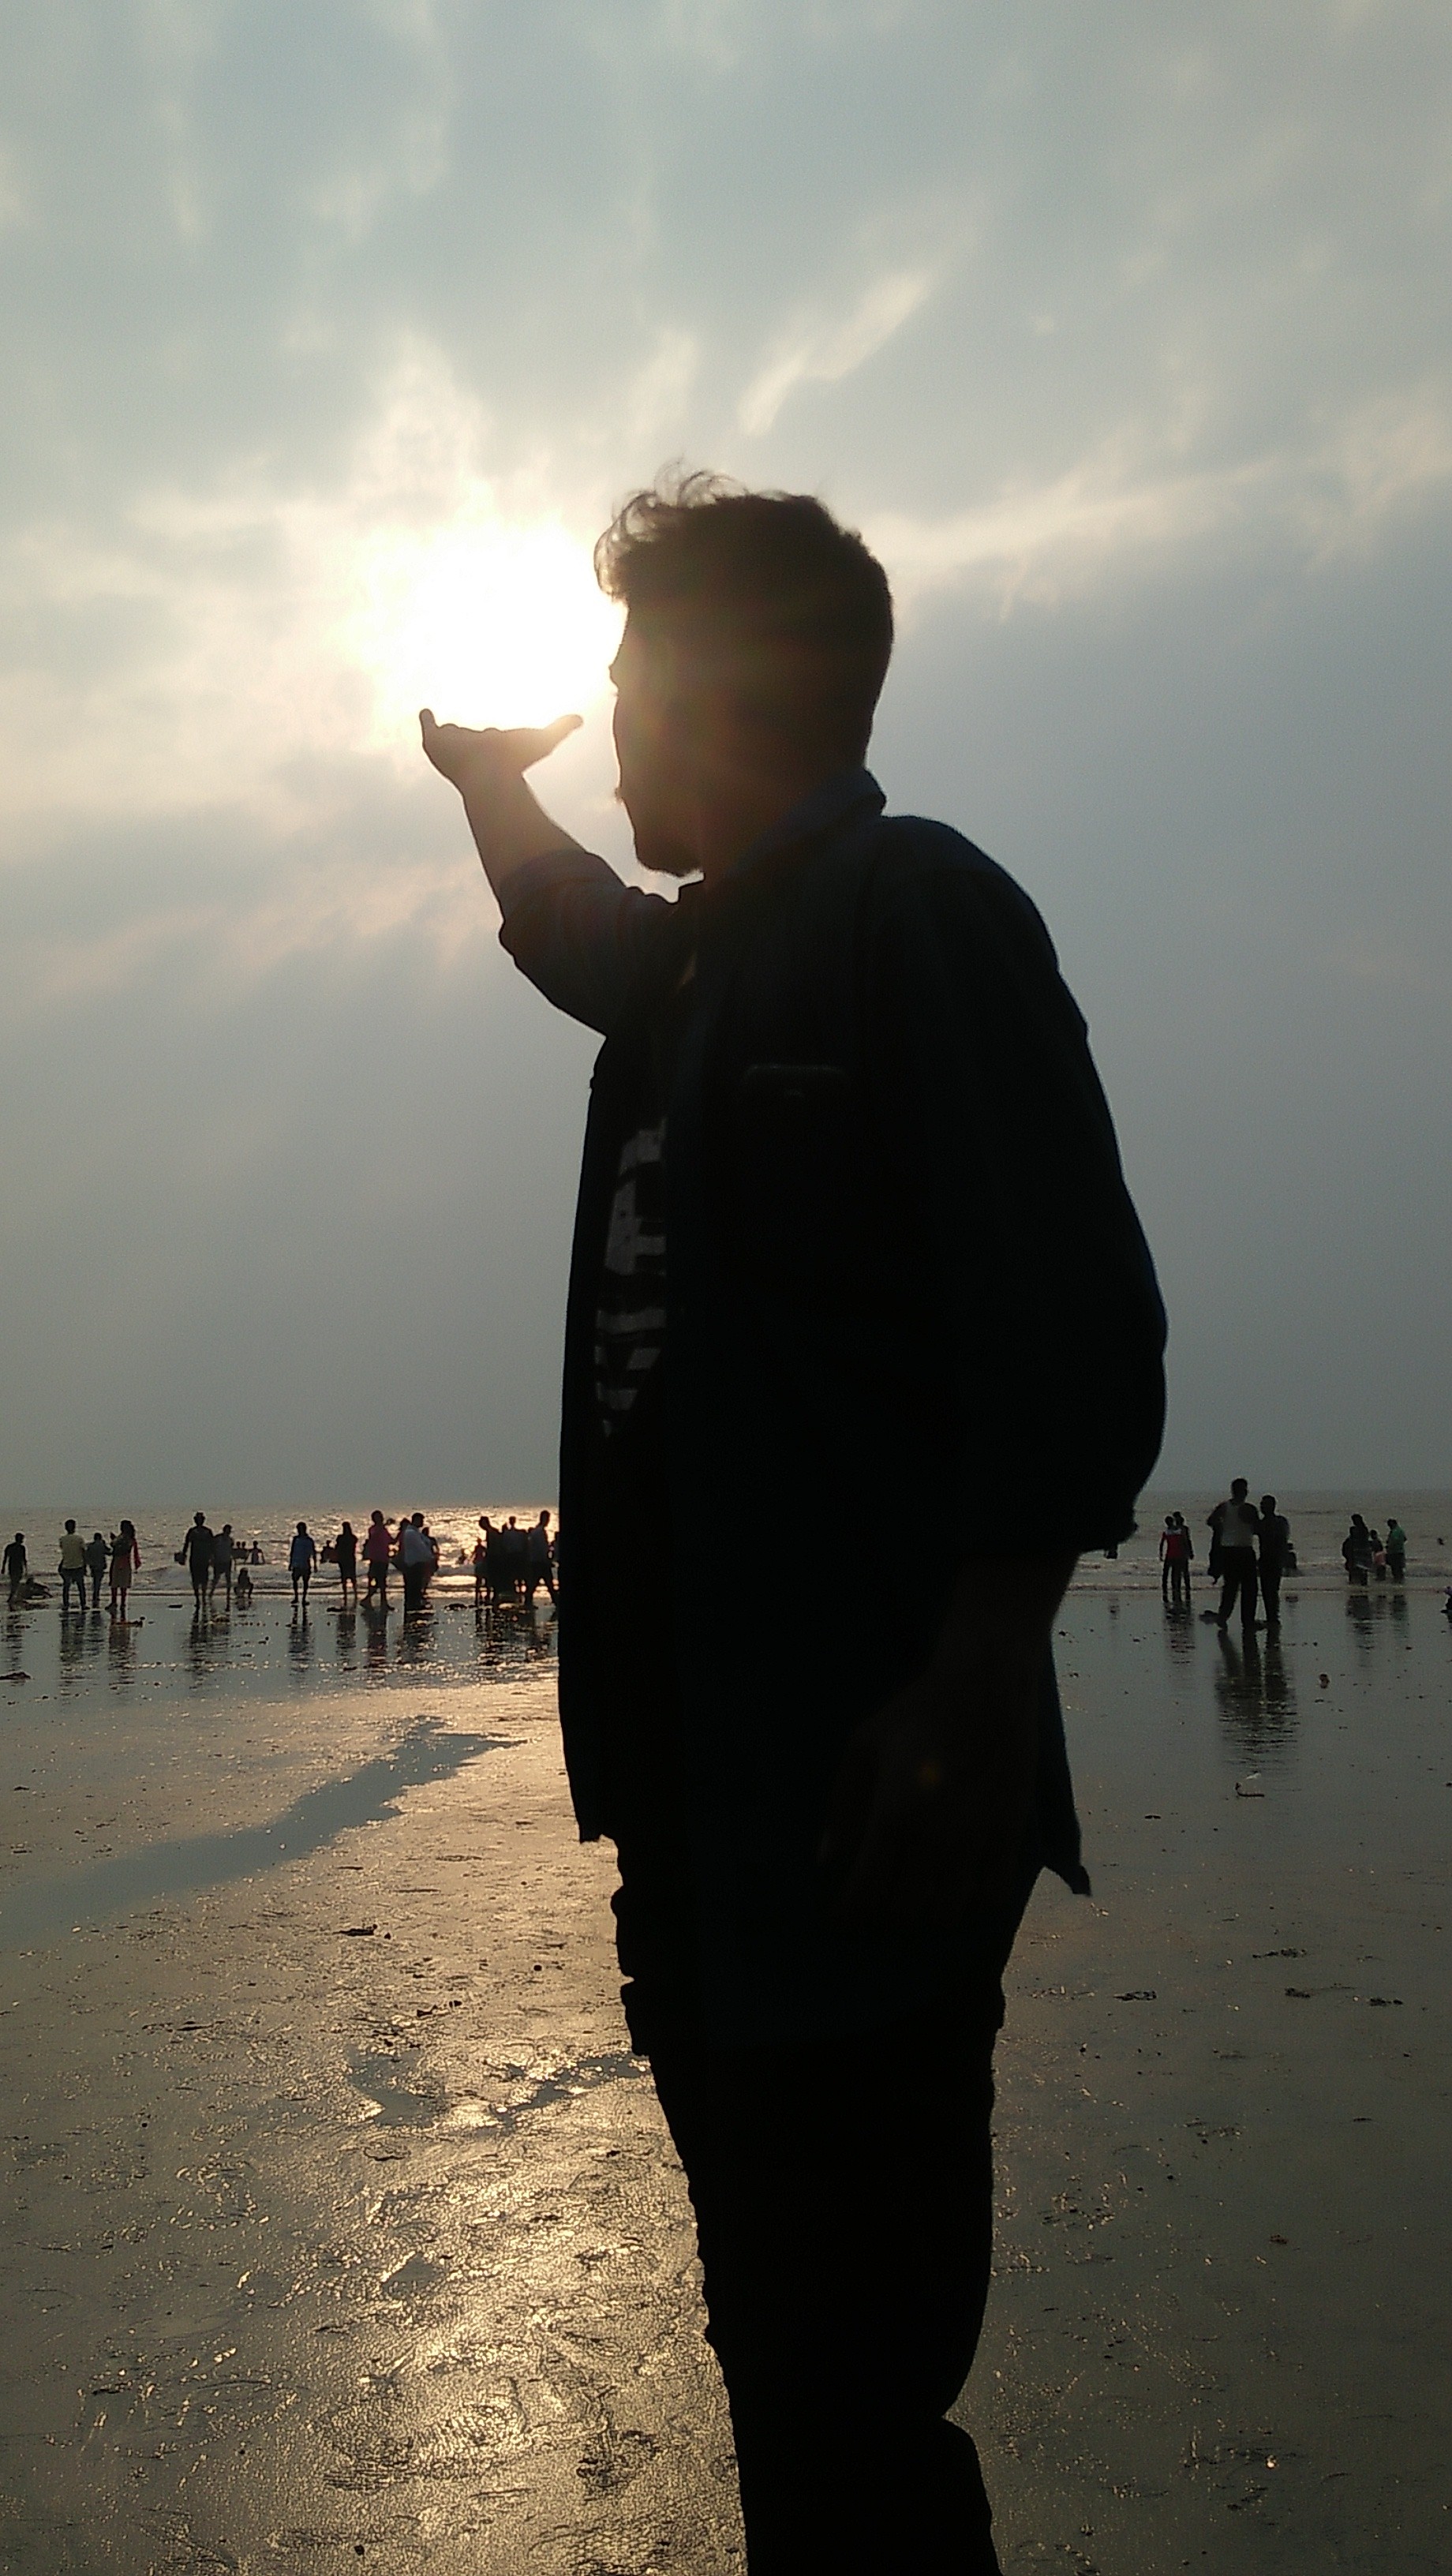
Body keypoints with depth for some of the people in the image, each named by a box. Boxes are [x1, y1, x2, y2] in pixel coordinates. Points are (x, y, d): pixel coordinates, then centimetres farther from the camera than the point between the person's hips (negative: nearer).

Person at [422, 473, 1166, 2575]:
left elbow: (1078, 1333, -18)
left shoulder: (914, 910, -8)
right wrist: (490, 784, 33)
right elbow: (583, 945, 43)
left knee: (850, 2404, -3)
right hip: (705, 1788, 9)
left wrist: (979, 1692, -22)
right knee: (788, 2354, 20)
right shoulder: (704, 961, 17)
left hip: (858, 1799, -9)